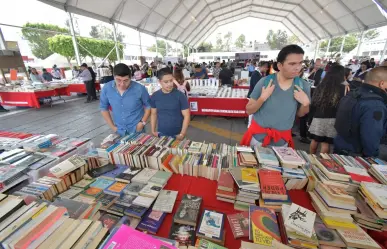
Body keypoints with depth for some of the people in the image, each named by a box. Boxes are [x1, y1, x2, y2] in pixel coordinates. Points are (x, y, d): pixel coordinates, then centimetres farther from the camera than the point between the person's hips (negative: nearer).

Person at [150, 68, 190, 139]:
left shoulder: (180, 96, -12)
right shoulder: (155, 96, -2)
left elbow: (186, 116, -10)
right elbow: (153, 114, 9)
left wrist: (182, 134, -13)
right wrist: (153, 130, 4)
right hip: (161, 135, 3)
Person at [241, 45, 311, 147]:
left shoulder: (304, 86, -6)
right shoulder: (265, 82, -14)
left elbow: (300, 114, 6)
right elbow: (249, 110, -11)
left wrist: (306, 103, -13)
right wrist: (262, 98, -26)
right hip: (259, 135, -2)